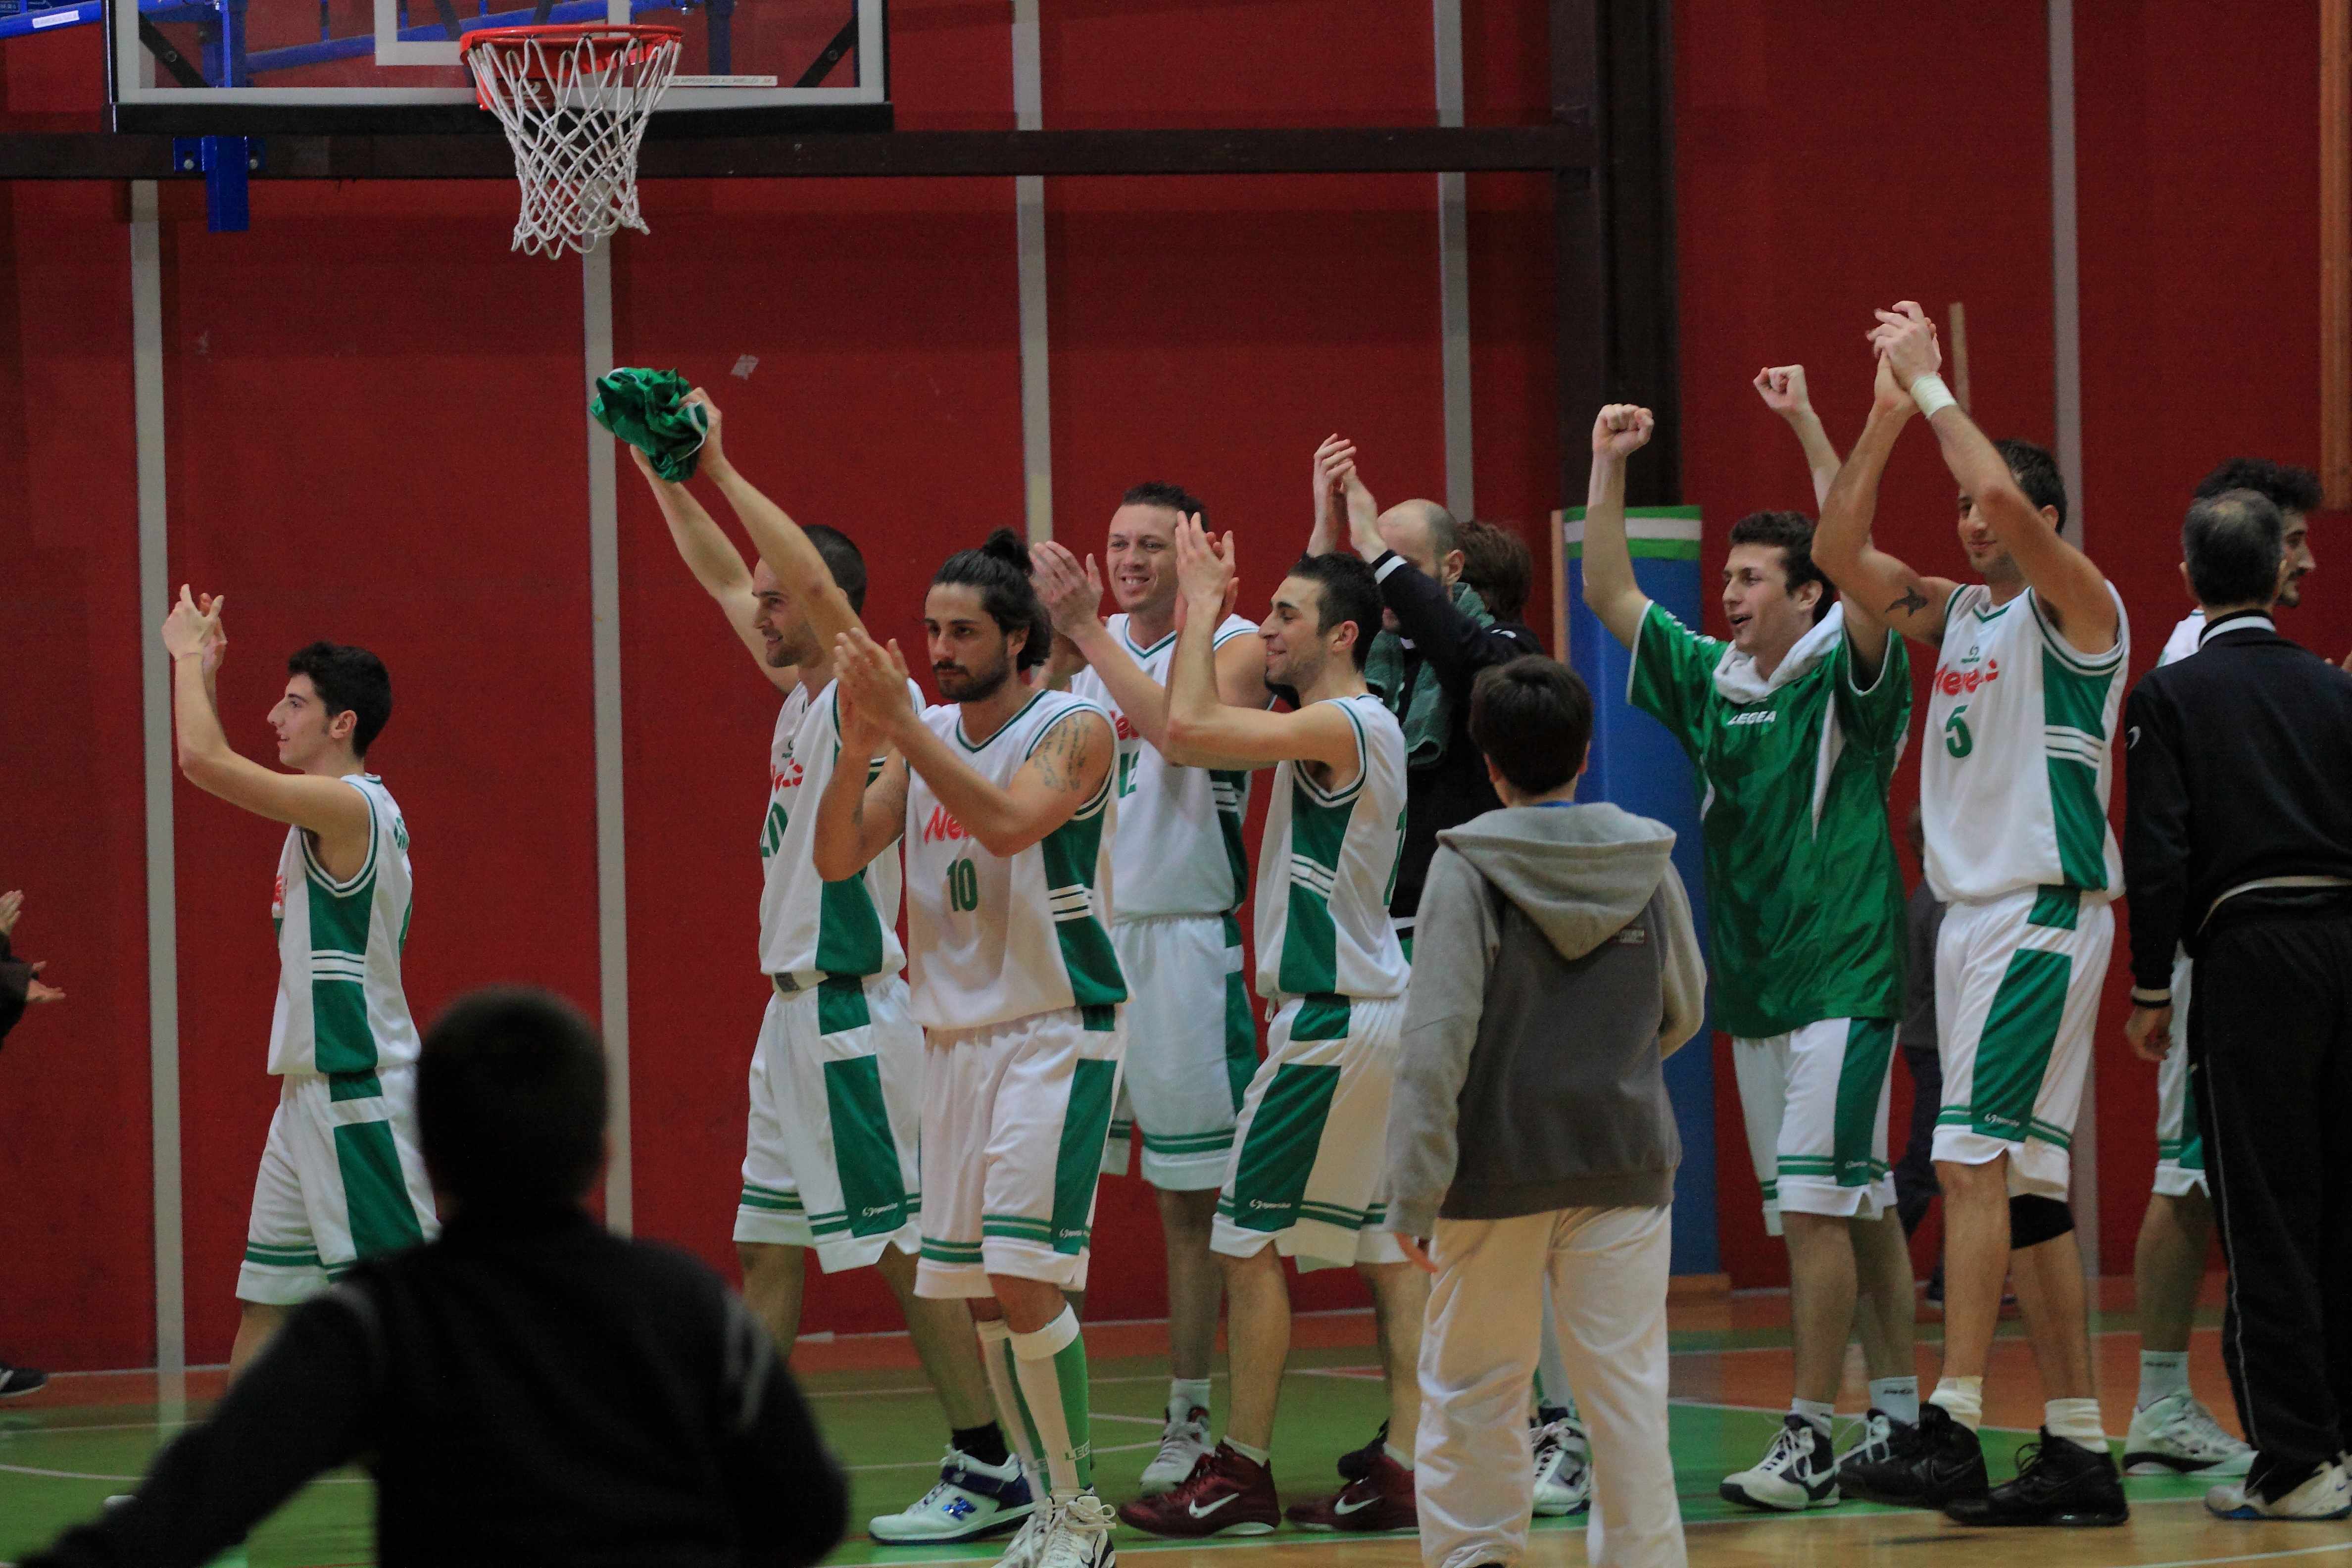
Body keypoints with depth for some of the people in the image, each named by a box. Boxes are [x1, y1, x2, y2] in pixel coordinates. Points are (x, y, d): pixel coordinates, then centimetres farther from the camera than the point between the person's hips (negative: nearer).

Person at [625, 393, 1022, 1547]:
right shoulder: (798, 697, 12)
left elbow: (822, 584, -26)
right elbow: (723, 580, 21)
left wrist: (721, 471, -24)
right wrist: (663, 475, 15)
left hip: (855, 1010, -9)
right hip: (796, 1010, 9)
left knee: (907, 1245, -7)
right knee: (766, 1240, 12)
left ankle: (989, 1469, -5)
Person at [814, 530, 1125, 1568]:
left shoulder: (1075, 730, -8)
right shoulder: (923, 735, 10)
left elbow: (1007, 821, -26)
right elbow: (838, 859, 3)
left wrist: (901, 722, -27)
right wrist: (857, 747, -13)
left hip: (1056, 1034, -7)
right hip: (956, 1038, 7)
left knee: (1026, 1284, -15)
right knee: (982, 1294, 6)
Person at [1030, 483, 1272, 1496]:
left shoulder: (1236, 645, -4)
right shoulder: (1090, 645, 13)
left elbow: (1184, 727, -23)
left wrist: (1091, 632, -20)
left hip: (1180, 943, -5)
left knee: (1193, 1201, 2)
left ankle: (1192, 1429, 9)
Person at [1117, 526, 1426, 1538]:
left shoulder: (1347, 725, -16)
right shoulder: (1343, 730, 15)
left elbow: (1191, 728, -25)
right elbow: (1183, 734, 20)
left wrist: (1202, 602, -13)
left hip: (1332, 1023, -10)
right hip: (1371, 1011, 10)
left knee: (1249, 1243, -4)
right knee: (1386, 1246, 8)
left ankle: (1241, 1474, -2)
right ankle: (1404, 1472, 8)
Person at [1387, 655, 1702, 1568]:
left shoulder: (1466, 870, -9)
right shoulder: (1648, 866, 1)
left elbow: (1437, 1037, -14)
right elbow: (1685, 1014, 15)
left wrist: (1415, 1188, -13)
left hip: (1499, 1169, -2)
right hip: (1626, 1158, 2)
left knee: (1471, 1387, 10)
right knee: (1626, 1383, 4)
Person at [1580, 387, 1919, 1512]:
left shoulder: (1846, 677, -6)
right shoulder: (1712, 680, 12)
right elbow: (1609, 594, 16)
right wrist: (1607, 468, 8)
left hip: (1843, 976, -7)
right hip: (1753, 985, 7)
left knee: (1818, 1203, -13)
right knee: (1854, 1208, 11)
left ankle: (1810, 1438, -14)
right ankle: (1901, 1412, 16)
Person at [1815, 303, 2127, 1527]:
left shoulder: (2077, 607, -6)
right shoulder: (1957, 614, 16)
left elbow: (2005, 493, -23)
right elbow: (1840, 553, 11)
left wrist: (1934, 383, -12)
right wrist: (1885, 413, 4)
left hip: (2045, 910, -9)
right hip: (1973, 910, 9)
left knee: (1975, 1158, -18)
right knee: (2026, 1184, 7)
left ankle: (1952, 1430, -25)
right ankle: (2078, 1451, 9)